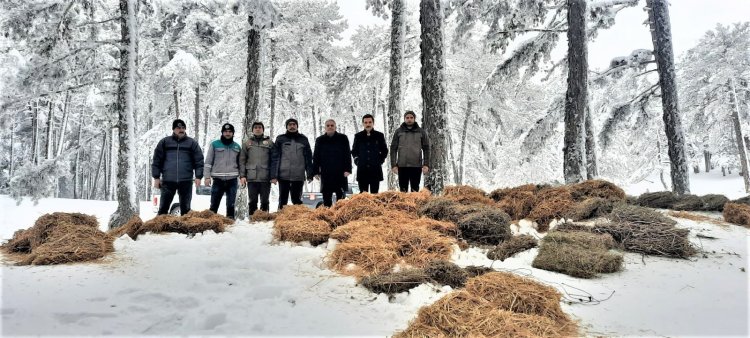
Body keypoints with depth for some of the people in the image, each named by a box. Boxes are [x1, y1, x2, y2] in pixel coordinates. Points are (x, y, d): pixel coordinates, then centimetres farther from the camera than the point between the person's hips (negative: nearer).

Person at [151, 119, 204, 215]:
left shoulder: (192, 143, 8)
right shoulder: (164, 142, 9)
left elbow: (199, 160, 5)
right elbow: (156, 160, 8)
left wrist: (198, 176, -4)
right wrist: (156, 177, 2)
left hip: (186, 181, 0)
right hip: (167, 181, 0)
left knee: (185, 207, 7)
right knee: (163, 206, 3)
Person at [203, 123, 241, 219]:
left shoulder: (237, 146, 13)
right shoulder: (214, 144, 5)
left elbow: (240, 163, 17)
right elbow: (208, 162, 3)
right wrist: (207, 176, -5)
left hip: (232, 180, 2)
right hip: (218, 179, -2)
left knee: (231, 204, 5)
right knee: (214, 203, 0)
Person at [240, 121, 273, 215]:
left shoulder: (269, 142, 9)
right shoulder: (248, 143, 13)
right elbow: (242, 160, 9)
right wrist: (242, 175, -1)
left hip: (265, 177, -1)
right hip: (251, 177, 1)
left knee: (265, 200, 3)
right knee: (252, 200, 4)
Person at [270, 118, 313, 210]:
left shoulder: (303, 139, 10)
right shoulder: (280, 139, 7)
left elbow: (308, 158, 8)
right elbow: (274, 158, 2)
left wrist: (310, 175, 1)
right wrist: (273, 175, -7)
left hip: (298, 176, 1)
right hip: (283, 175, 0)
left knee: (297, 200, 7)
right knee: (283, 200, 6)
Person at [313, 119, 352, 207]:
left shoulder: (343, 138, 5)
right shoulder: (320, 140, 10)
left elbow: (347, 154, 2)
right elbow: (316, 157, 10)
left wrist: (347, 169, -7)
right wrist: (316, 172, 3)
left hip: (340, 173, -2)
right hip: (325, 173, 2)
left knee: (340, 196, 2)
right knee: (326, 197, 4)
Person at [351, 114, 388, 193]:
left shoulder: (379, 135, 4)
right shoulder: (358, 136, 7)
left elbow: (385, 150, 14)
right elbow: (354, 150, 19)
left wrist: (381, 160, 5)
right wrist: (356, 160, 7)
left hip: (375, 169, -1)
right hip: (362, 169, 1)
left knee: (374, 193, 2)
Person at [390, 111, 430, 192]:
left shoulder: (421, 132, 6)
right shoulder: (398, 132, 5)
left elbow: (426, 149, 5)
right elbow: (393, 149, 4)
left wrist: (426, 164, -4)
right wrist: (393, 164, -3)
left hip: (416, 166, 0)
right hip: (402, 166, 0)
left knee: (415, 190, 6)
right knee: (403, 190, 4)